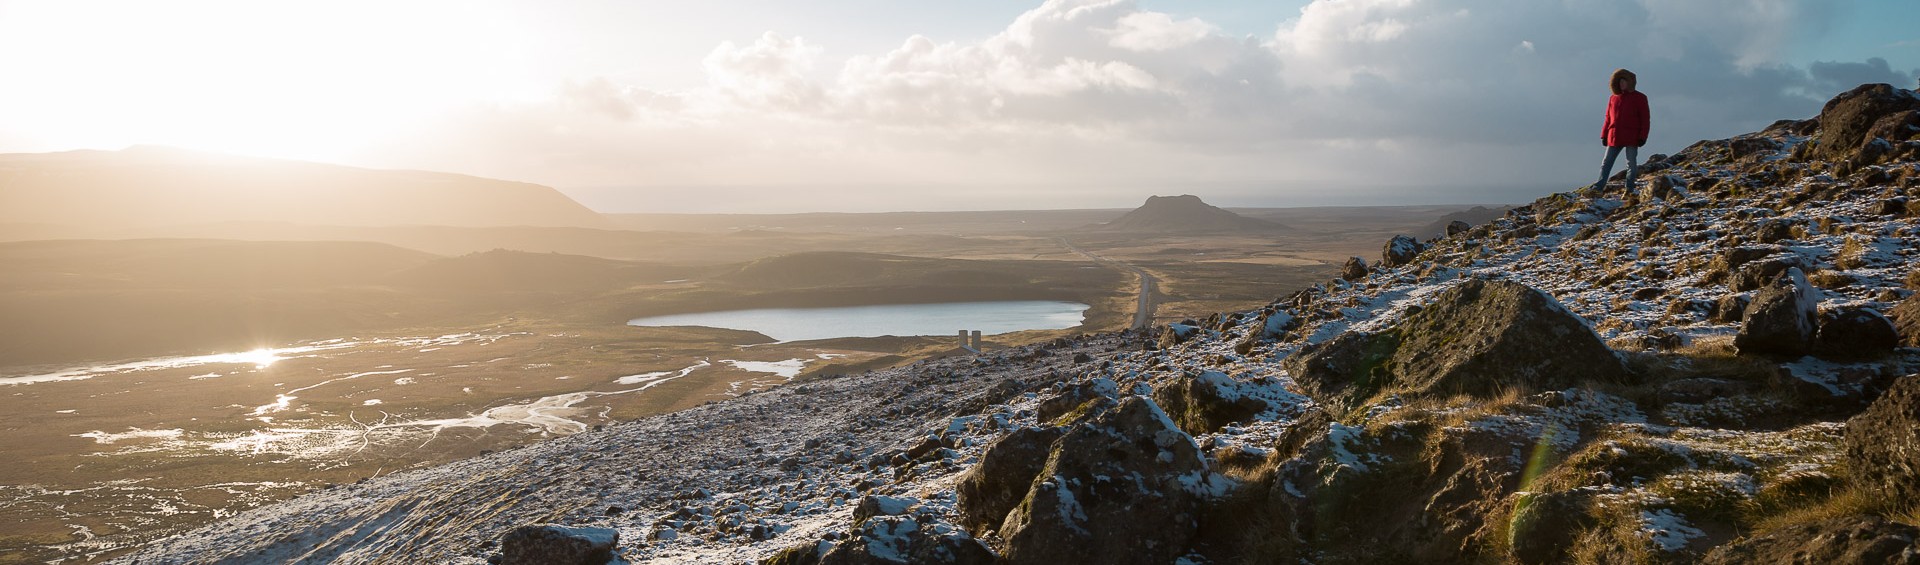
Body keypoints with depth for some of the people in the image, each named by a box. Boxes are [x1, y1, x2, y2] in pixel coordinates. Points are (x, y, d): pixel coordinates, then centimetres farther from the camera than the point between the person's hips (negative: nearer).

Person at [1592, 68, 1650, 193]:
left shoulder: (1639, 98, 2)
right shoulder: (1613, 98, 12)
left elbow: (1644, 119, -1)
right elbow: (1608, 118, 15)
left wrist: (1642, 137, -10)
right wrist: (1604, 135, 7)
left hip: (1631, 138, -3)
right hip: (1614, 137, 3)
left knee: (1631, 164, 1)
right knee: (1606, 163, 0)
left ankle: (1629, 189, 6)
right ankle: (1598, 187, -3)